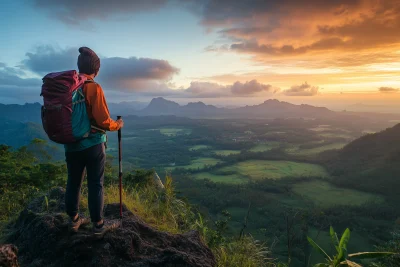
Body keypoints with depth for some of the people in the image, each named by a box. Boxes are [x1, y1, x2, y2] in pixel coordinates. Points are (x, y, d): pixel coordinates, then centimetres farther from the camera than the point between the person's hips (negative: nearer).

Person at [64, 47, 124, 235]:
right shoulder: (94, 88, -16)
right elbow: (103, 121, -18)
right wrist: (117, 125, 1)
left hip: (71, 144, 6)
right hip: (93, 145, -6)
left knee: (73, 182, 16)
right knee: (95, 184, 6)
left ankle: (74, 220, 31)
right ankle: (98, 224, 17)